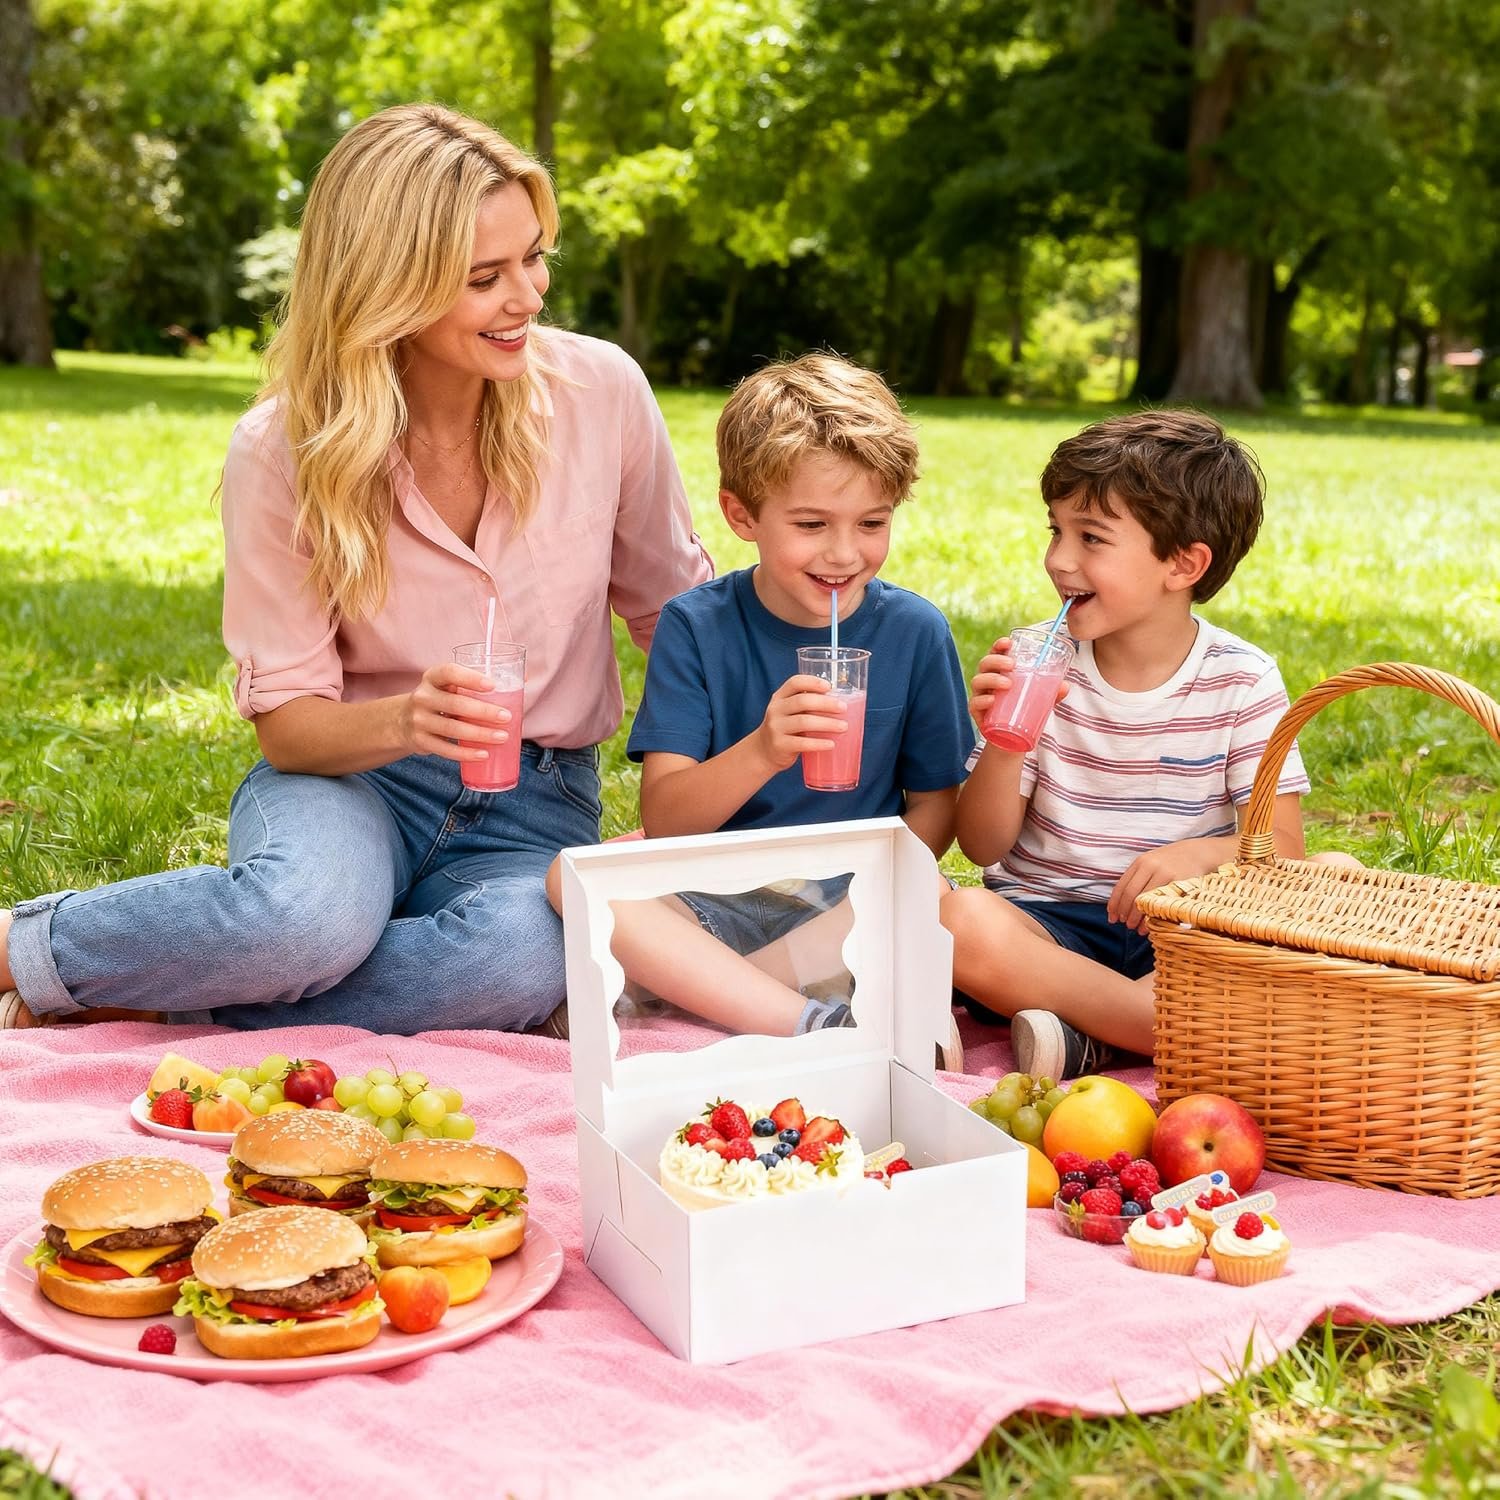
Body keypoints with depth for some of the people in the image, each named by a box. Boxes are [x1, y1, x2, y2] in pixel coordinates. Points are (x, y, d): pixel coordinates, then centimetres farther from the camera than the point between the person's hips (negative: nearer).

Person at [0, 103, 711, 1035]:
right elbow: (285, 718, -8)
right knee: (312, 910, -39)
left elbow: (676, 604, 7)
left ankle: (162, 1003, -16)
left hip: (534, 805, 2)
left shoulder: (601, 391, -7)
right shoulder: (283, 448, -11)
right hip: (349, 777, -2)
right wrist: (403, 722, -30)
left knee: (524, 957, -35)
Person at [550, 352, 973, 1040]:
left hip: (852, 905, 0)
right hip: (711, 899, 1)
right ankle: (818, 1025, -31)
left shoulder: (915, 631, -1)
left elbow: (935, 807, 5)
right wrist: (760, 753, -30)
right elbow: (661, 821, -10)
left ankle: (696, 986, -21)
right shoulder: (696, 627, -3)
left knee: (933, 902, -32)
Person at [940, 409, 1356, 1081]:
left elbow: (1282, 846, -4)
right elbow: (984, 846, -1)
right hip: (1047, 920, 0)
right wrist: (1003, 744, -20)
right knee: (960, 921, -33)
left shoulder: (1242, 680, -2)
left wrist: (1201, 853, -26)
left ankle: (1083, 1039, -27)